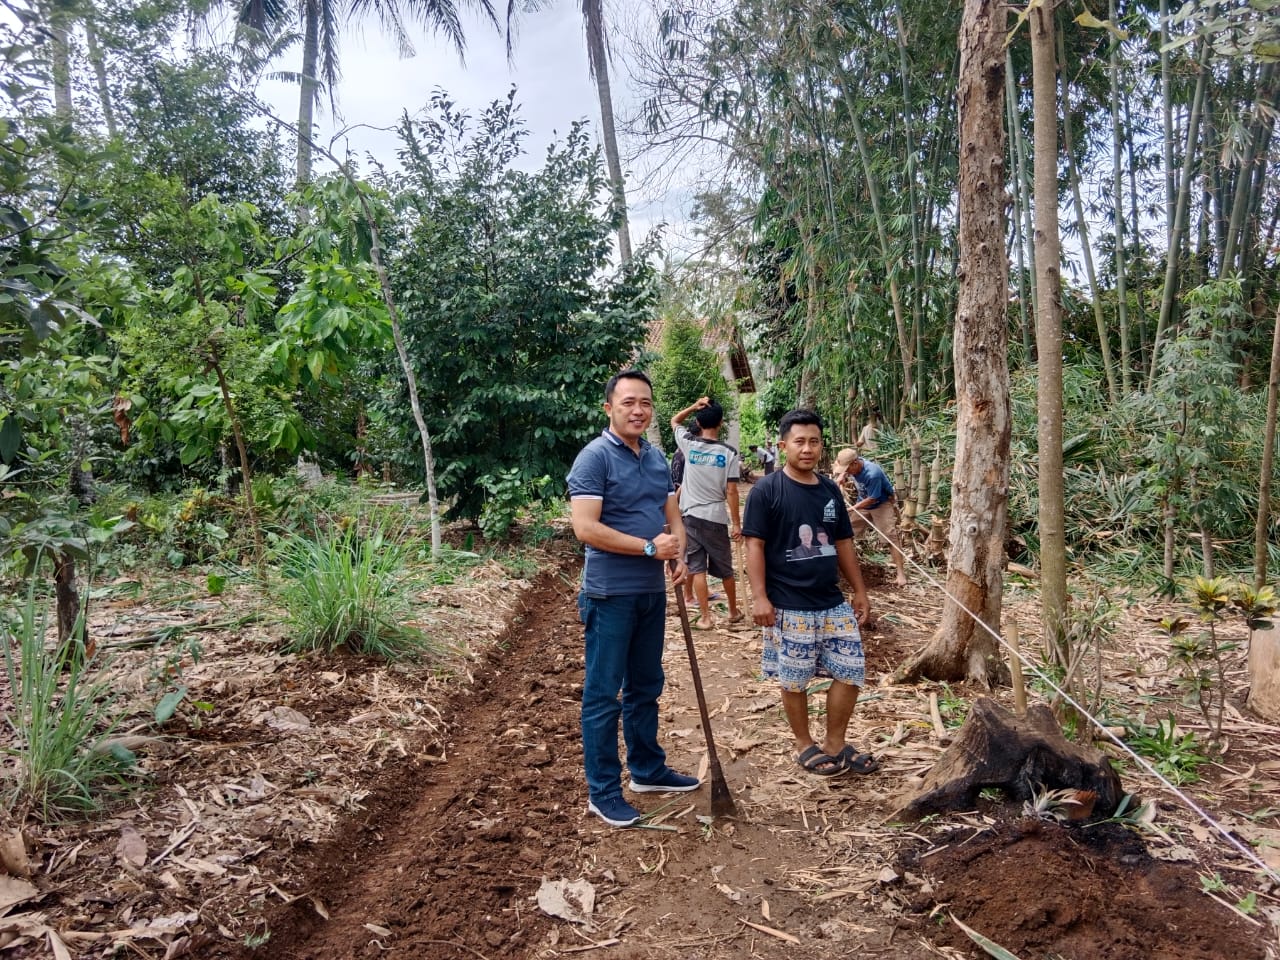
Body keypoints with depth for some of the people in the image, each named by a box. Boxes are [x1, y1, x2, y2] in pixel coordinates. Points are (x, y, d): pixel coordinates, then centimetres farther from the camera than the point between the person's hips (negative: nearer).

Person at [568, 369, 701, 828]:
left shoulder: (657, 457, 10)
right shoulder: (595, 457, -13)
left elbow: (673, 516, 14)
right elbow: (586, 528, -21)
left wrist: (679, 557, -6)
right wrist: (650, 548, -18)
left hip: (652, 591, 8)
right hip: (611, 595, -7)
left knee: (646, 687, 19)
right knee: (603, 694, 2)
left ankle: (648, 770, 34)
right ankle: (603, 791, 14)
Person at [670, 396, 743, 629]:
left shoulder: (689, 444, -3)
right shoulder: (729, 452, -7)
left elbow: (674, 421, 17)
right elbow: (731, 491, -9)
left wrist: (693, 406, 1)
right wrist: (736, 523, -3)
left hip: (691, 516, 0)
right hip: (716, 518, 0)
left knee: (697, 568, 3)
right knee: (725, 568, 14)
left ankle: (705, 617, 2)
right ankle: (734, 612, 30)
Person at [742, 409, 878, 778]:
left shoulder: (830, 490, 9)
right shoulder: (767, 490, -9)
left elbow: (843, 543, 15)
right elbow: (755, 544, -11)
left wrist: (860, 590, 15)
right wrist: (759, 596, -16)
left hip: (833, 602, 6)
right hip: (789, 606, -5)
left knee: (851, 672, 7)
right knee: (795, 681, 6)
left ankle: (835, 744, 24)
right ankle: (805, 745, 27)